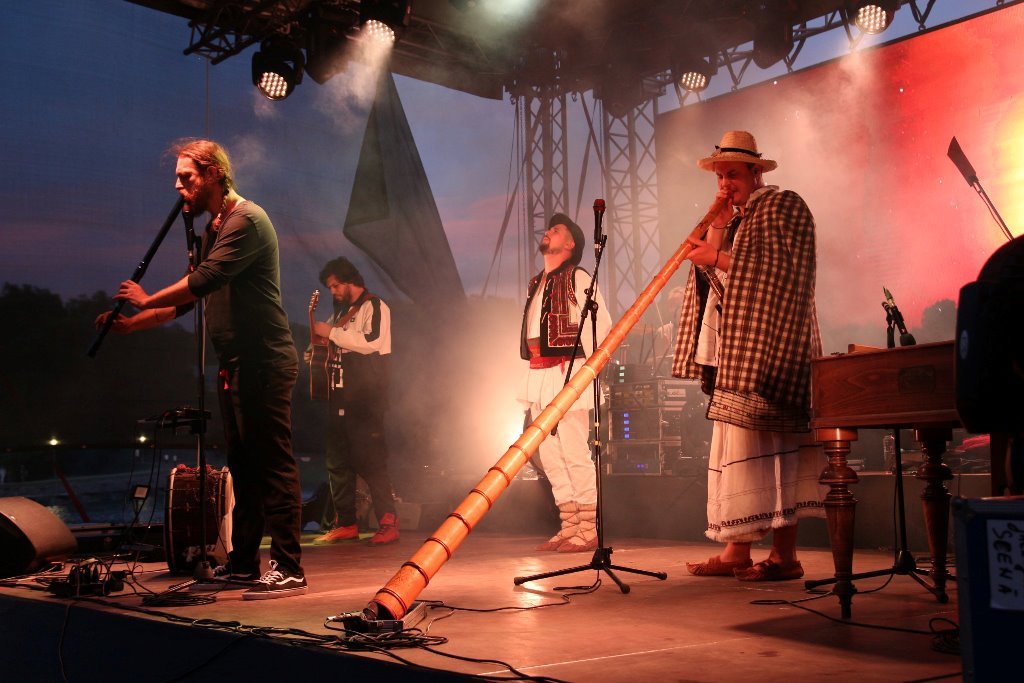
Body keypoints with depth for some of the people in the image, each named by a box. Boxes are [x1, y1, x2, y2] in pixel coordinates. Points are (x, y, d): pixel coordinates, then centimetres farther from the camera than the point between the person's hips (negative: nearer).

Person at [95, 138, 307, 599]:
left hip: (263, 362, -10)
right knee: (243, 466, 14)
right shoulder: (212, 229, 20)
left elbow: (203, 281, -21)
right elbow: (187, 299, 21)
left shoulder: (247, 220, -11)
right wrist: (129, 324, 13)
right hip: (235, 364, 10)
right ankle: (243, 563, 22)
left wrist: (147, 300, -10)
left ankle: (288, 569, -7)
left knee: (273, 465, -10)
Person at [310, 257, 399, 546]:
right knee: (337, 461, 6)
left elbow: (370, 342, -19)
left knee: (369, 460, -11)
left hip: (365, 396, -8)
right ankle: (346, 523, 11)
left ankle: (388, 522, -6)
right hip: (340, 394, 8)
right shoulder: (341, 313, 21)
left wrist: (331, 332, -14)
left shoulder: (374, 306, -3)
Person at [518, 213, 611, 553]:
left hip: (567, 372, -8)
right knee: (549, 455, 8)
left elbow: (601, 323, -10)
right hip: (538, 374, 8)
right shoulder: (537, 283, 20)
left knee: (574, 453, -8)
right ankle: (569, 528, 16)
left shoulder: (577, 278, -3)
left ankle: (588, 531, -2)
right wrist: (534, 377, 14)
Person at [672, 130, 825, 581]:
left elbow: (776, 270, -13)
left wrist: (720, 258, -12)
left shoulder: (783, 206, 0)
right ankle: (737, 551, 6)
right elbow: (713, 272, 14)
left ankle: (784, 555, -9)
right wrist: (717, 225, 6)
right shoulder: (735, 219, 24)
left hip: (767, 345, -8)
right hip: (734, 350, 8)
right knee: (735, 442, 4)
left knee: (765, 438, -12)